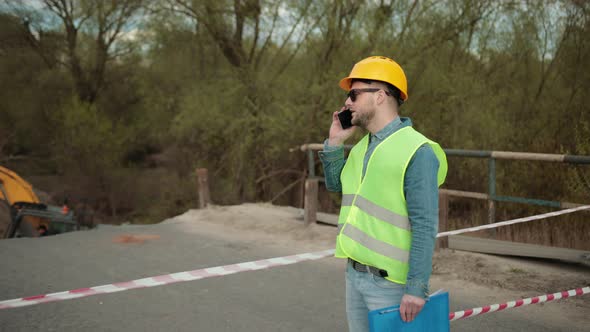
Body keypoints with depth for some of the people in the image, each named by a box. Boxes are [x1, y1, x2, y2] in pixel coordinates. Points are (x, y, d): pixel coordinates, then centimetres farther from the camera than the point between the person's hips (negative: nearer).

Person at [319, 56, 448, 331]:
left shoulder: (417, 151, -18)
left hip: (389, 280, -8)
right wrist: (334, 141, 7)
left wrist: (416, 288, -23)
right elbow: (336, 184, 22)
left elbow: (425, 227, -20)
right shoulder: (363, 146, 8)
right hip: (355, 274, 8)